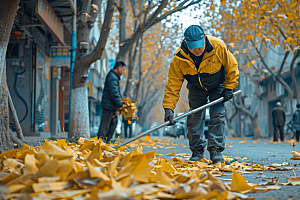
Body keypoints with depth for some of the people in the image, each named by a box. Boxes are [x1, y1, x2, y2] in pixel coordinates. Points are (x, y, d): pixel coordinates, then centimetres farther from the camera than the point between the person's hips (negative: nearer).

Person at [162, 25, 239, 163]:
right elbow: (173, 84, -25)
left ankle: (215, 149, -5)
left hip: (217, 86, -1)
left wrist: (229, 87, -11)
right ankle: (197, 151, 7)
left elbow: (231, 66, -13)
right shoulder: (179, 58, -29)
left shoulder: (218, 47, -31)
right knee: (195, 117, -5)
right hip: (196, 88, 1)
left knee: (217, 115, -12)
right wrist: (168, 108, -32)